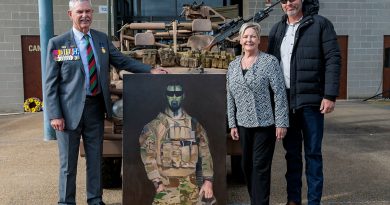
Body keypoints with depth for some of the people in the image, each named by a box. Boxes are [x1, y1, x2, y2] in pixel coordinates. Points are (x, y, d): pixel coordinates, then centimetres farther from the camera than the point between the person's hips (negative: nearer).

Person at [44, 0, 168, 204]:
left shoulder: (102, 39, 6)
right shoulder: (57, 43, -6)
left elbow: (123, 61, 13)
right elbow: (50, 83, -6)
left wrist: (150, 70, 2)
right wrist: (55, 115, -12)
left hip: (95, 107, 4)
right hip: (70, 109, -4)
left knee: (95, 158, 14)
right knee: (68, 162, 8)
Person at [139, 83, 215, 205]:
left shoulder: (194, 125, 9)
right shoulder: (155, 126, 3)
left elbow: (205, 154, 6)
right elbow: (148, 155, -3)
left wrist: (208, 181, -4)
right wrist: (157, 183, -11)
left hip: (191, 183, 2)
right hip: (166, 184, -2)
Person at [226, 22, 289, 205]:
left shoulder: (269, 61, -6)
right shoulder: (233, 65, 9)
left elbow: (280, 94, -9)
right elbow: (230, 98, 12)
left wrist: (281, 123, -12)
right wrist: (232, 124, 9)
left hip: (265, 124, -5)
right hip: (243, 124, 5)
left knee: (260, 167, -1)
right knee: (246, 165, 12)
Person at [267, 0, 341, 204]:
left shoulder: (320, 24, -1)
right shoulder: (276, 30, 12)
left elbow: (332, 60, -7)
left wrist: (330, 95, -14)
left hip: (311, 100, -4)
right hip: (285, 101, 4)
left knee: (312, 153, 3)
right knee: (292, 152, 11)